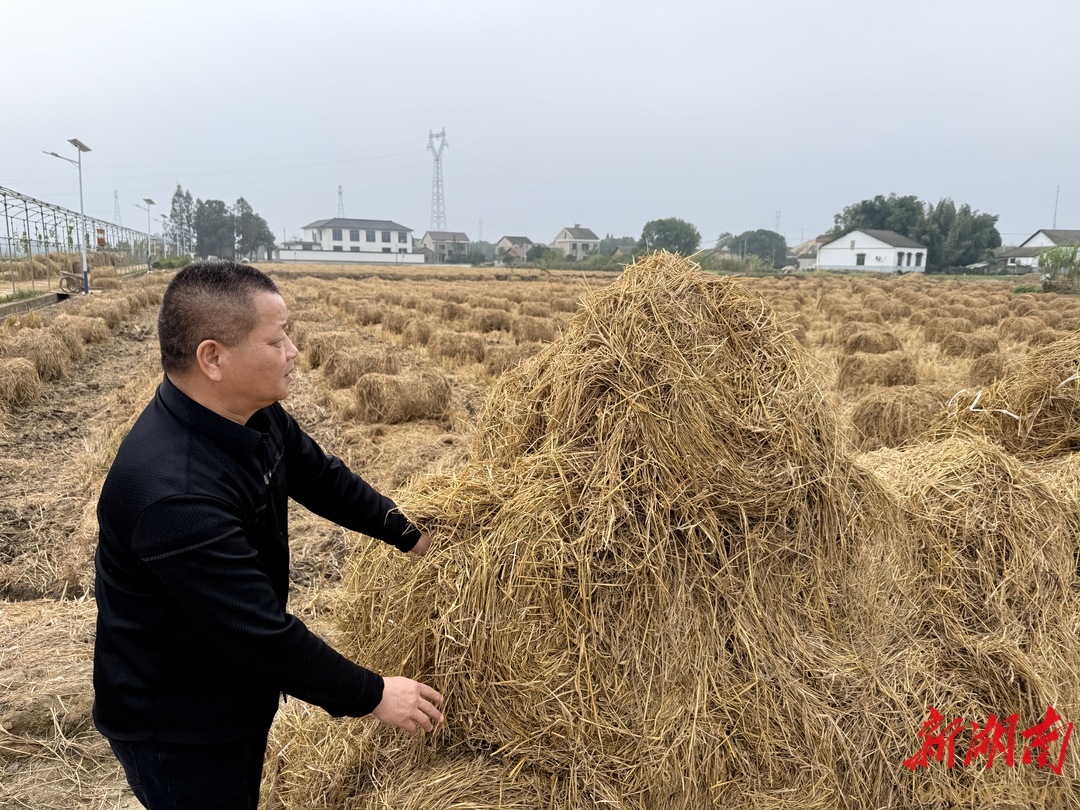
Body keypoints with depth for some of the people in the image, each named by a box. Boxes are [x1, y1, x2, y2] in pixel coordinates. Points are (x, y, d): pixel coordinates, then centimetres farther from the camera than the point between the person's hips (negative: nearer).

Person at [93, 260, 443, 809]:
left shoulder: (254, 416, -10)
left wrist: (412, 537, 3)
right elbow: (260, 630, -33)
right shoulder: (173, 493, -38)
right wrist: (371, 696, -23)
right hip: (175, 727, -8)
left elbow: (321, 479, 5)